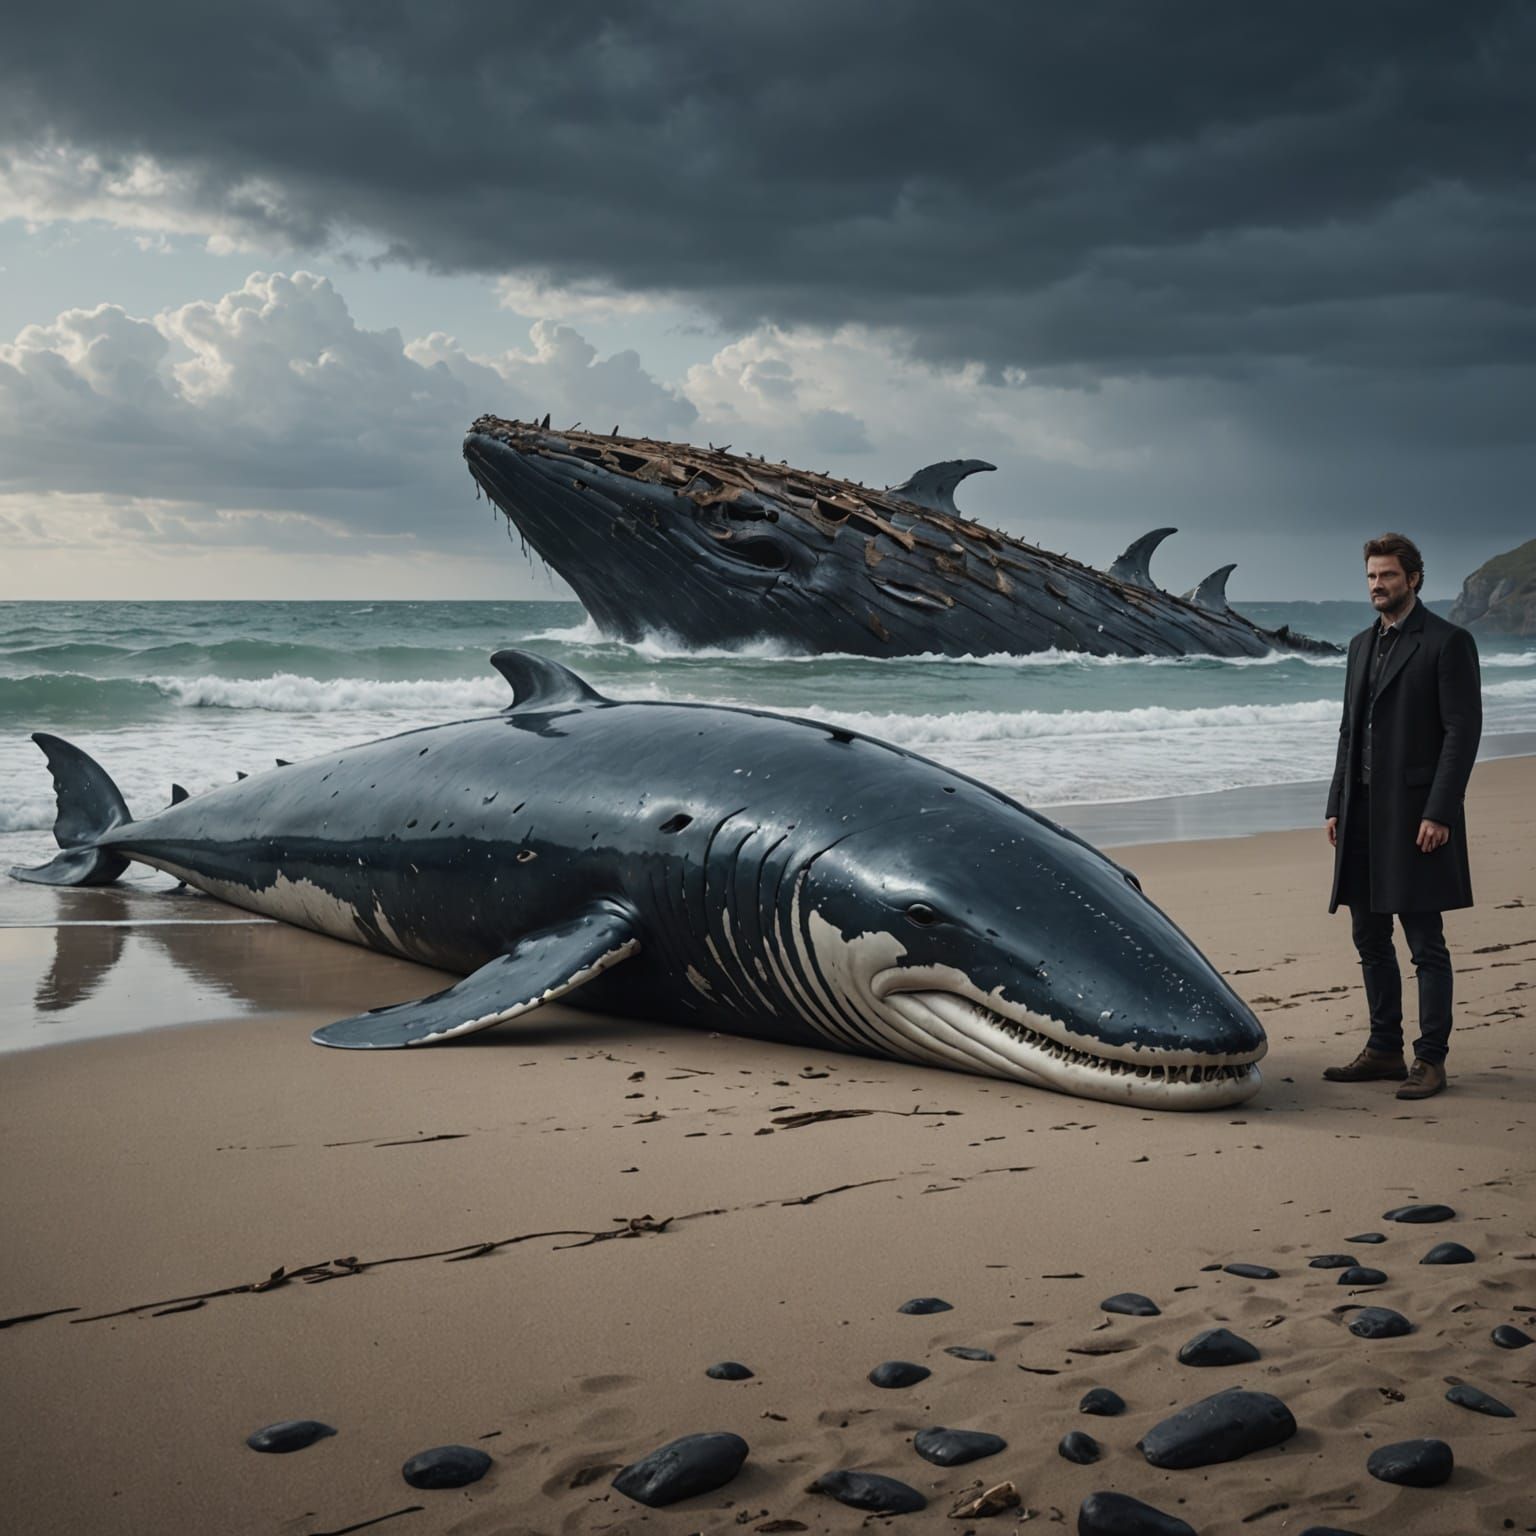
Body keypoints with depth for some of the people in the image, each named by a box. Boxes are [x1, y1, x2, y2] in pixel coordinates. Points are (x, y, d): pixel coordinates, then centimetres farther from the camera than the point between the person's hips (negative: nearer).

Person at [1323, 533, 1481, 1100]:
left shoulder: (1448, 643, -6)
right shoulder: (1362, 645, 17)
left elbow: (1463, 731, -11)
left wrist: (1438, 812, -17)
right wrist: (1337, 805, 13)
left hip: (1416, 813, -7)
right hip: (1363, 813, 8)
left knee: (1425, 943, -2)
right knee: (1371, 939, 11)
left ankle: (1430, 1059, 4)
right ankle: (1384, 1050, 21)